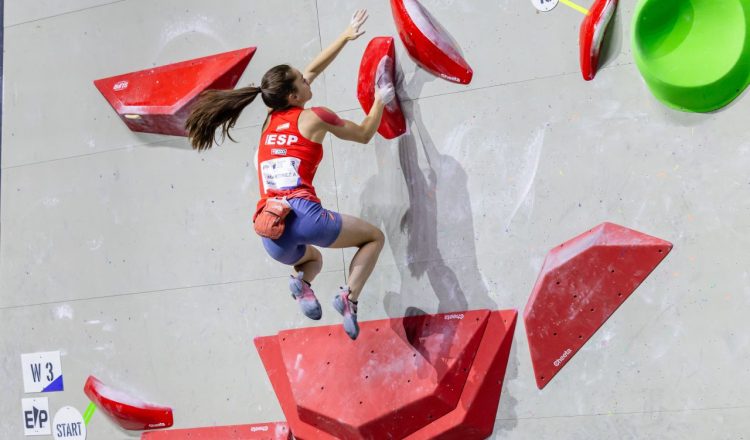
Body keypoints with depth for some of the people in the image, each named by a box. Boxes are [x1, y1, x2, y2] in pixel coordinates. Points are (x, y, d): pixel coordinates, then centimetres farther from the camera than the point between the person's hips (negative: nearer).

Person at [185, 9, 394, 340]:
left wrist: (346, 36, 39)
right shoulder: (314, 118, 5)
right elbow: (364, 134, 20)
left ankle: (302, 283, 0)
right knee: (374, 236, 18)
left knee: (313, 258, 37)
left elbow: (314, 67, 32)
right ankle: (350, 296, -6)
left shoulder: (272, 118, 22)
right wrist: (380, 101, 33)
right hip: (302, 215, -6)